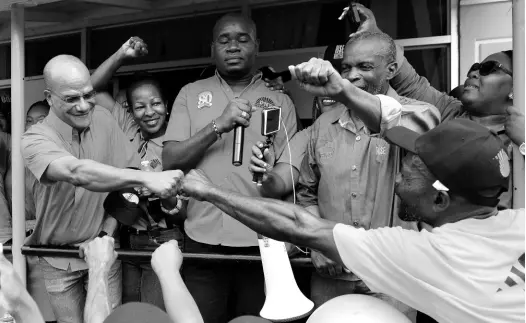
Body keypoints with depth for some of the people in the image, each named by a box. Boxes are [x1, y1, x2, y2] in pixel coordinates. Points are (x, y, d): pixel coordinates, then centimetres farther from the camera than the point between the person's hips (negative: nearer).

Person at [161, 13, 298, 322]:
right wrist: (218, 126, -13)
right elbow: (170, 161, -1)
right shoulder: (191, 94, 9)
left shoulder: (280, 102, 8)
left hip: (261, 242, 0)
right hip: (203, 240, 0)